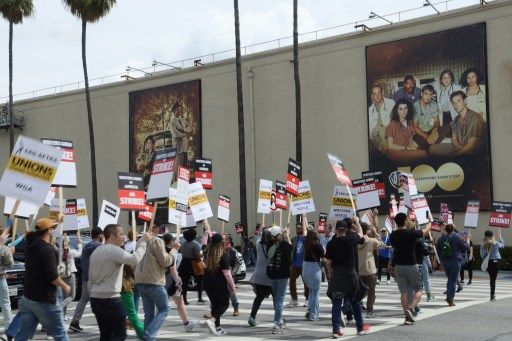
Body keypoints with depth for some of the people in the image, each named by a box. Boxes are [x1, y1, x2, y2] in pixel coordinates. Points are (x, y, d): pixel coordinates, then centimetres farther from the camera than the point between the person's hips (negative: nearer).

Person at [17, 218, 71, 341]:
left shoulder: (31, 243, 6)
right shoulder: (48, 249, -18)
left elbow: (43, 234, 29)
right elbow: (52, 276, -22)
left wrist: (56, 221, 40)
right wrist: (65, 286, -5)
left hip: (27, 297, 8)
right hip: (44, 300, -8)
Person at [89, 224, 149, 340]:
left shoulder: (95, 251, 16)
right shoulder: (114, 250, -13)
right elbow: (134, 259, -29)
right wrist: (143, 242, -20)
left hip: (95, 299, 9)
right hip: (111, 299, -9)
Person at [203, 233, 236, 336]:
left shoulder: (208, 253, -2)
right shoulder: (223, 255, -18)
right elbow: (226, 273, -18)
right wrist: (232, 286, -9)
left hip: (208, 284, 6)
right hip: (220, 285, -6)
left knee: (215, 304, 17)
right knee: (225, 304, 10)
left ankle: (217, 328, 20)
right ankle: (212, 320, -13)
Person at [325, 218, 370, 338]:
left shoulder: (331, 243, -5)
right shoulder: (351, 240, -7)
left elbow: (328, 261, -2)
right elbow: (360, 233, 15)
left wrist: (330, 272, 15)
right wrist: (357, 222, 31)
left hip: (336, 274, 1)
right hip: (350, 274, -1)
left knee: (336, 303, 6)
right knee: (355, 302, 14)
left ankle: (336, 330, 4)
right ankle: (360, 328, 23)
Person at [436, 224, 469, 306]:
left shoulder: (441, 239, 6)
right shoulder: (457, 237, -7)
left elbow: (438, 251, 12)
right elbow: (464, 248, -1)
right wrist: (466, 241, 17)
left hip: (445, 261, 4)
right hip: (455, 261, -4)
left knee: (449, 279, 20)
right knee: (453, 280, -1)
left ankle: (448, 296, 13)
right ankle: (450, 299, -4)